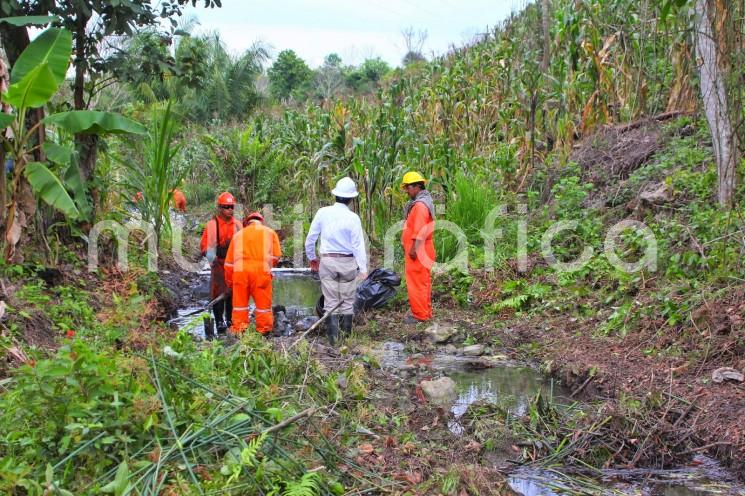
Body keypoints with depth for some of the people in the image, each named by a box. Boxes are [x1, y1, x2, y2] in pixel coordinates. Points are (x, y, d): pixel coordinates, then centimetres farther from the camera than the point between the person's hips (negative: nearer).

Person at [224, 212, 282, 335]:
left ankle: (239, 329, 11)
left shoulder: (239, 234, 24)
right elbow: (276, 255, 9)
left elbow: (229, 261, 21)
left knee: (240, 301, 9)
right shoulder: (270, 232, 19)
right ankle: (264, 329, 8)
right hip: (261, 269, -2)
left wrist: (229, 281, 28)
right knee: (263, 301, 5)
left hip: (240, 269, 2)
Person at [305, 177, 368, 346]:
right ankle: (347, 334, 17)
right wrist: (363, 267, -8)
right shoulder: (353, 218, -10)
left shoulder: (323, 213, -3)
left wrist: (311, 258, 18)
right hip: (348, 262, -1)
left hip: (327, 261, 1)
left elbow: (310, 238, 4)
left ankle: (333, 336, 1)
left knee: (330, 301, 6)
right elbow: (358, 245, -11)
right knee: (347, 301, 11)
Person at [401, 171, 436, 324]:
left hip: (417, 250, -11)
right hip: (420, 250, 11)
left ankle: (420, 315, 1)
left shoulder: (420, 204, -18)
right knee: (423, 282, 15)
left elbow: (419, 230, -23)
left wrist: (414, 248, -22)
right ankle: (425, 311, 23)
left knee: (416, 283, -5)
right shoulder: (424, 201, 16)